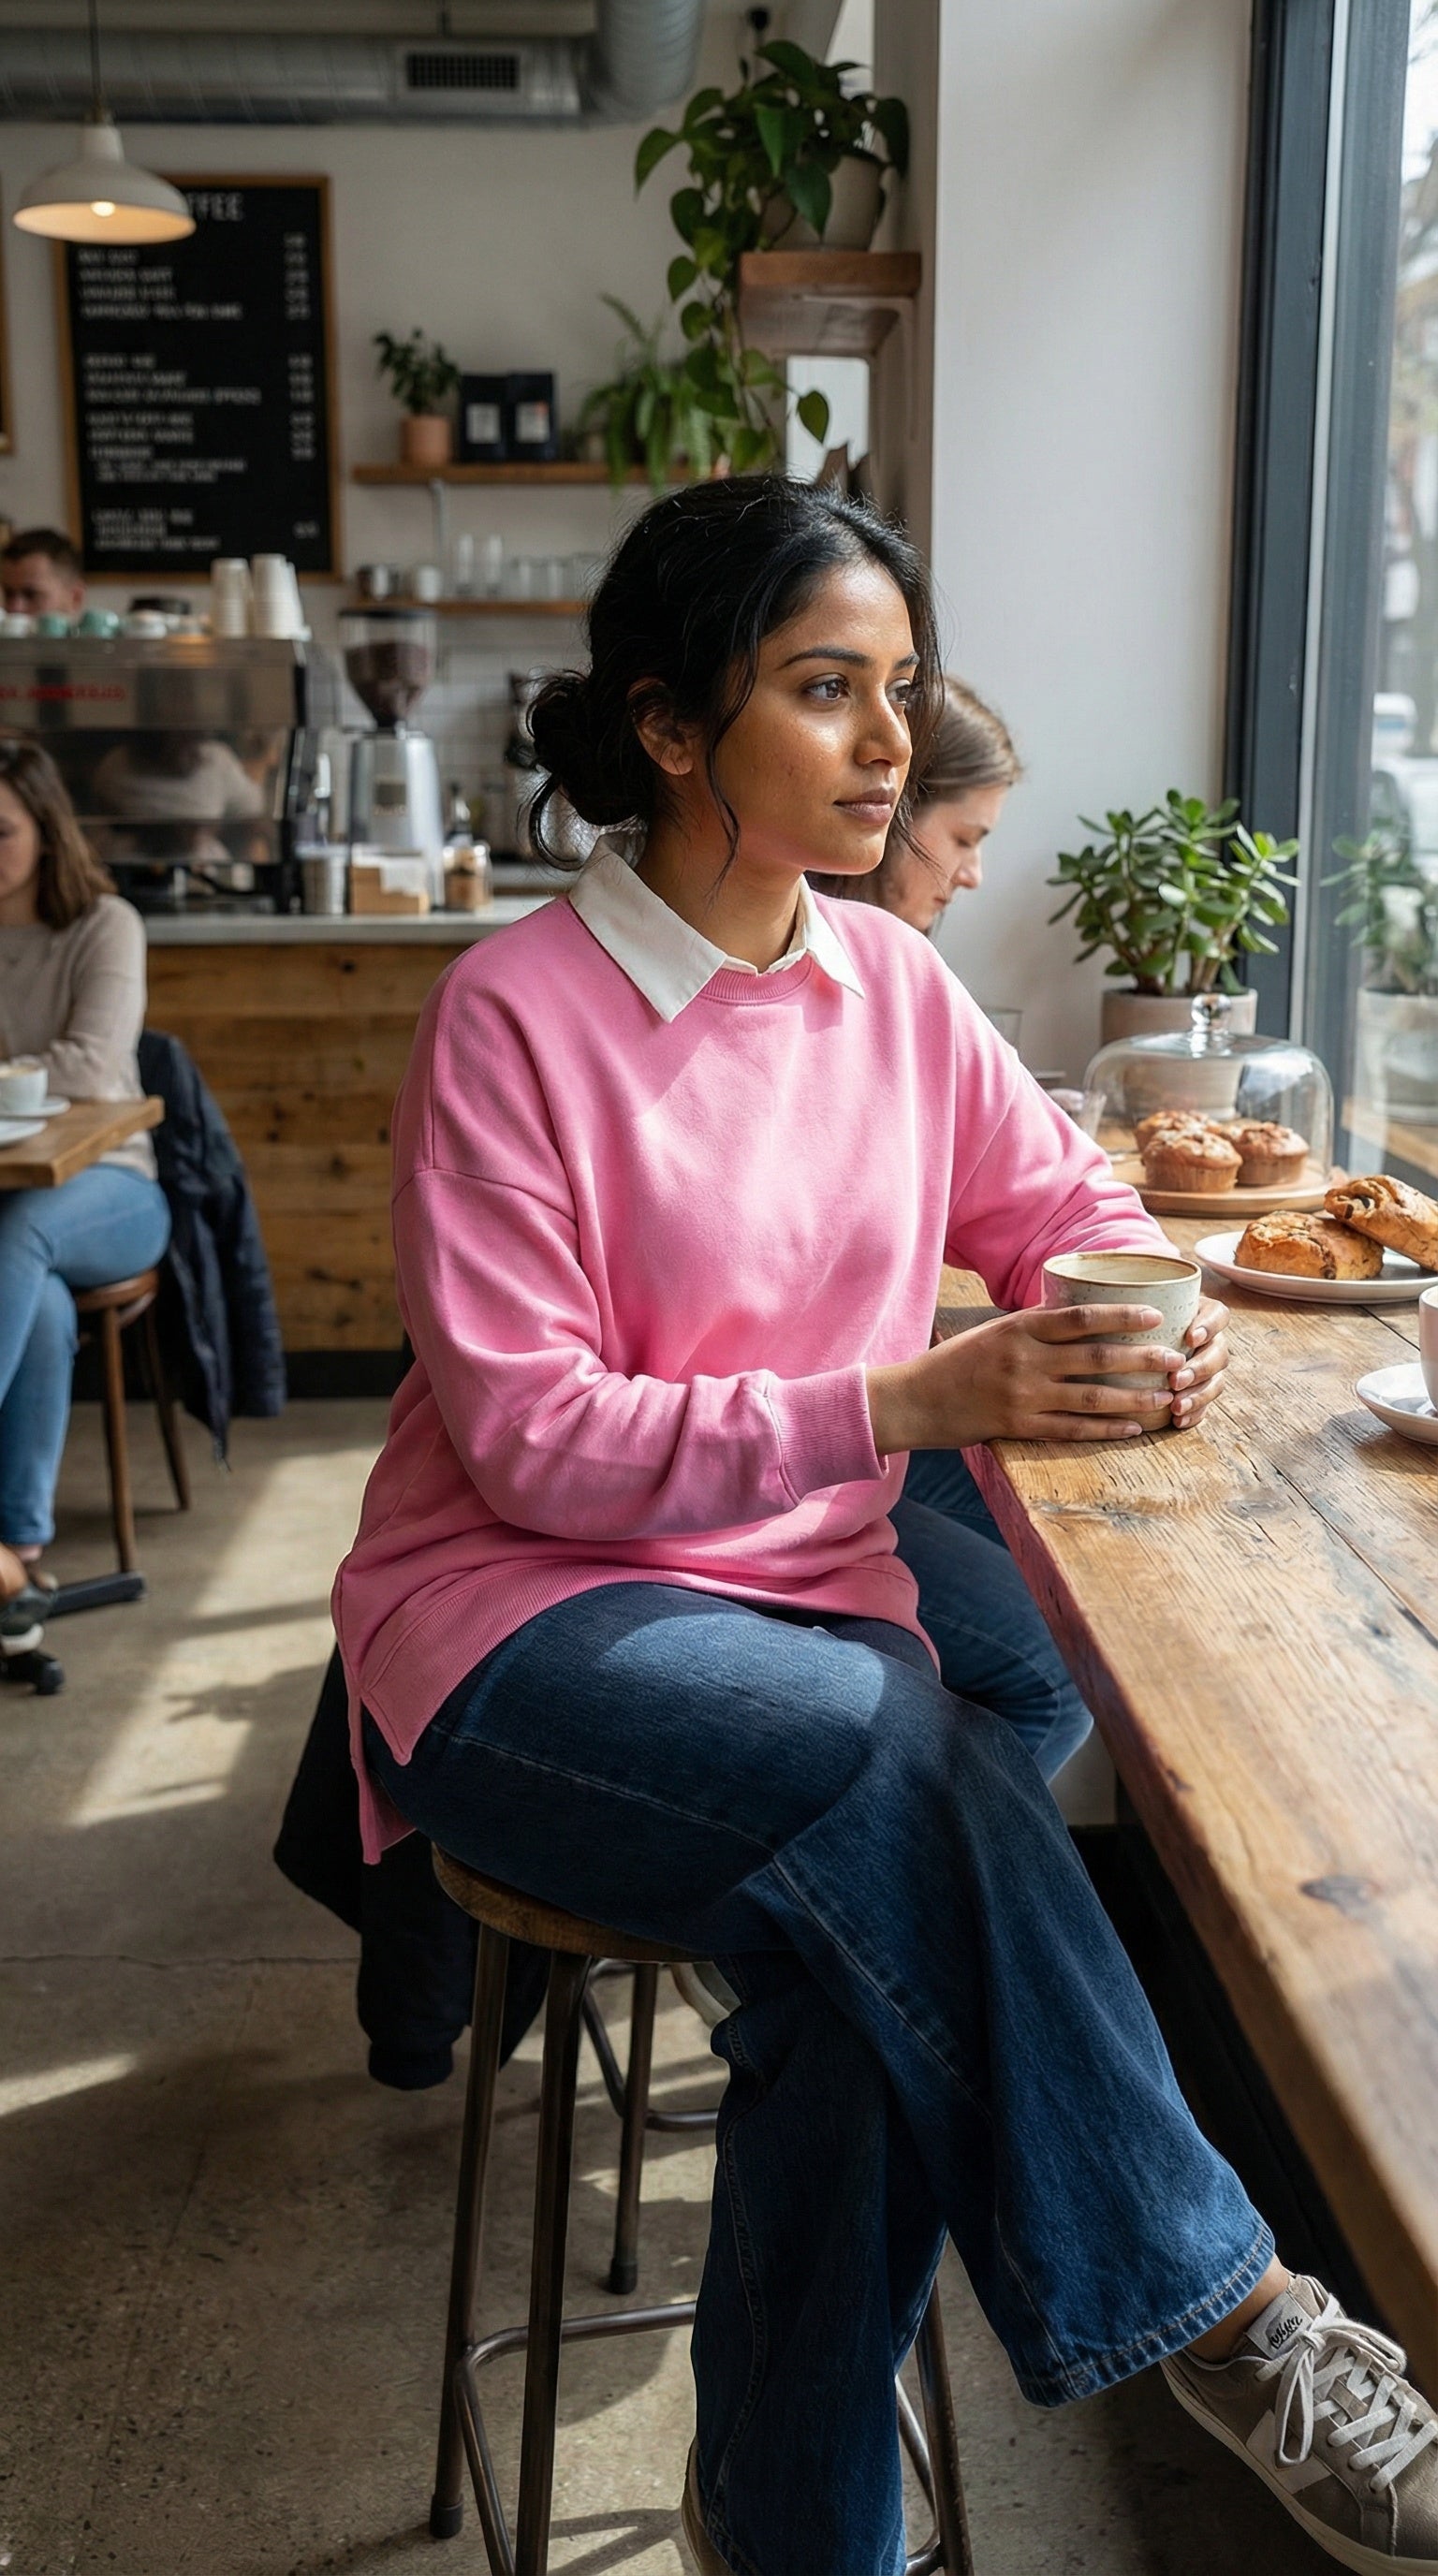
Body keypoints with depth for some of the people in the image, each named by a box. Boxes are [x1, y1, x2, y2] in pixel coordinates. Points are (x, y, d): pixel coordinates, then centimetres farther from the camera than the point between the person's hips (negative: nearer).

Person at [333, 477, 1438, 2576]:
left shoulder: (896, 986, 5)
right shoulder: (515, 1017, -12)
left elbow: (1069, 1203, 17)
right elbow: (527, 1440, -16)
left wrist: (1155, 1312, -9)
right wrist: (900, 1406, -26)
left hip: (811, 1604, 5)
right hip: (527, 1623, -4)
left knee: (870, 1954, -27)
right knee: (897, 1750, -34)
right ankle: (1219, 2316, -16)